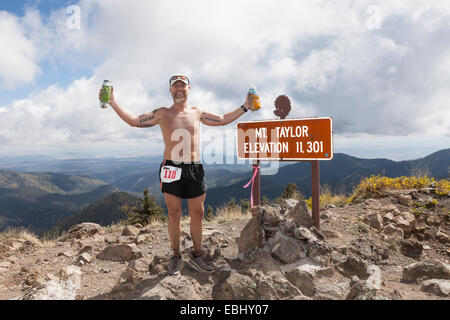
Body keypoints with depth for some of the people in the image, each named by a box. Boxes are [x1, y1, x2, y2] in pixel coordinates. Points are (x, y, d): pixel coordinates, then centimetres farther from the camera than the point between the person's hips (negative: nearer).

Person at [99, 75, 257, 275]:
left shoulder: (197, 113, 13)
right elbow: (134, 121, 7)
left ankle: (197, 257, 20)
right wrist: (113, 102, 1)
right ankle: (176, 258, 18)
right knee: (174, 215, 4)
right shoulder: (162, 114, 8)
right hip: (171, 169, -2)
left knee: (197, 215, 6)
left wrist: (245, 107, 21)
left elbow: (223, 120, 22)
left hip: (195, 169, 2)